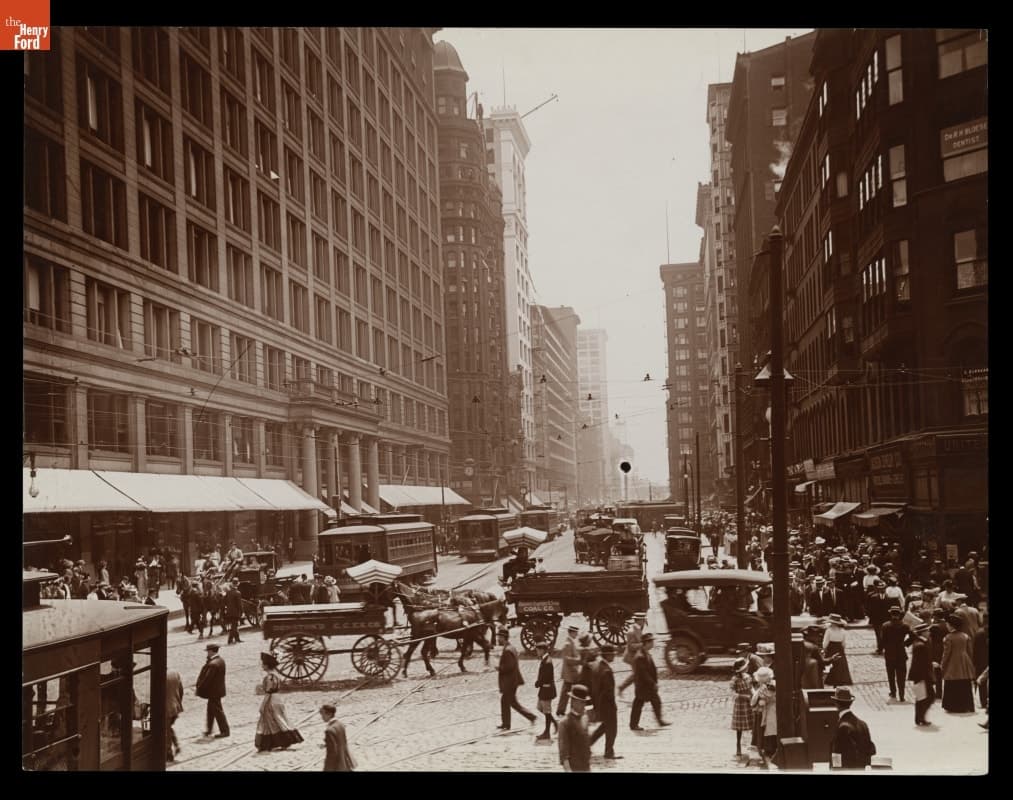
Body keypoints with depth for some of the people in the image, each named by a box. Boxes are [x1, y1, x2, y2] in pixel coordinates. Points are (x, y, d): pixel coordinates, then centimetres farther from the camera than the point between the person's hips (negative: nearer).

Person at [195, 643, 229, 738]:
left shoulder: (213, 664, -27)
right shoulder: (221, 660, 4)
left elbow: (207, 679, -22)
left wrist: (199, 688, -12)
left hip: (214, 691, -10)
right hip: (218, 688, 10)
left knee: (217, 711, 1)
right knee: (211, 710, 21)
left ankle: (224, 731, 9)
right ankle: (208, 729, 33)